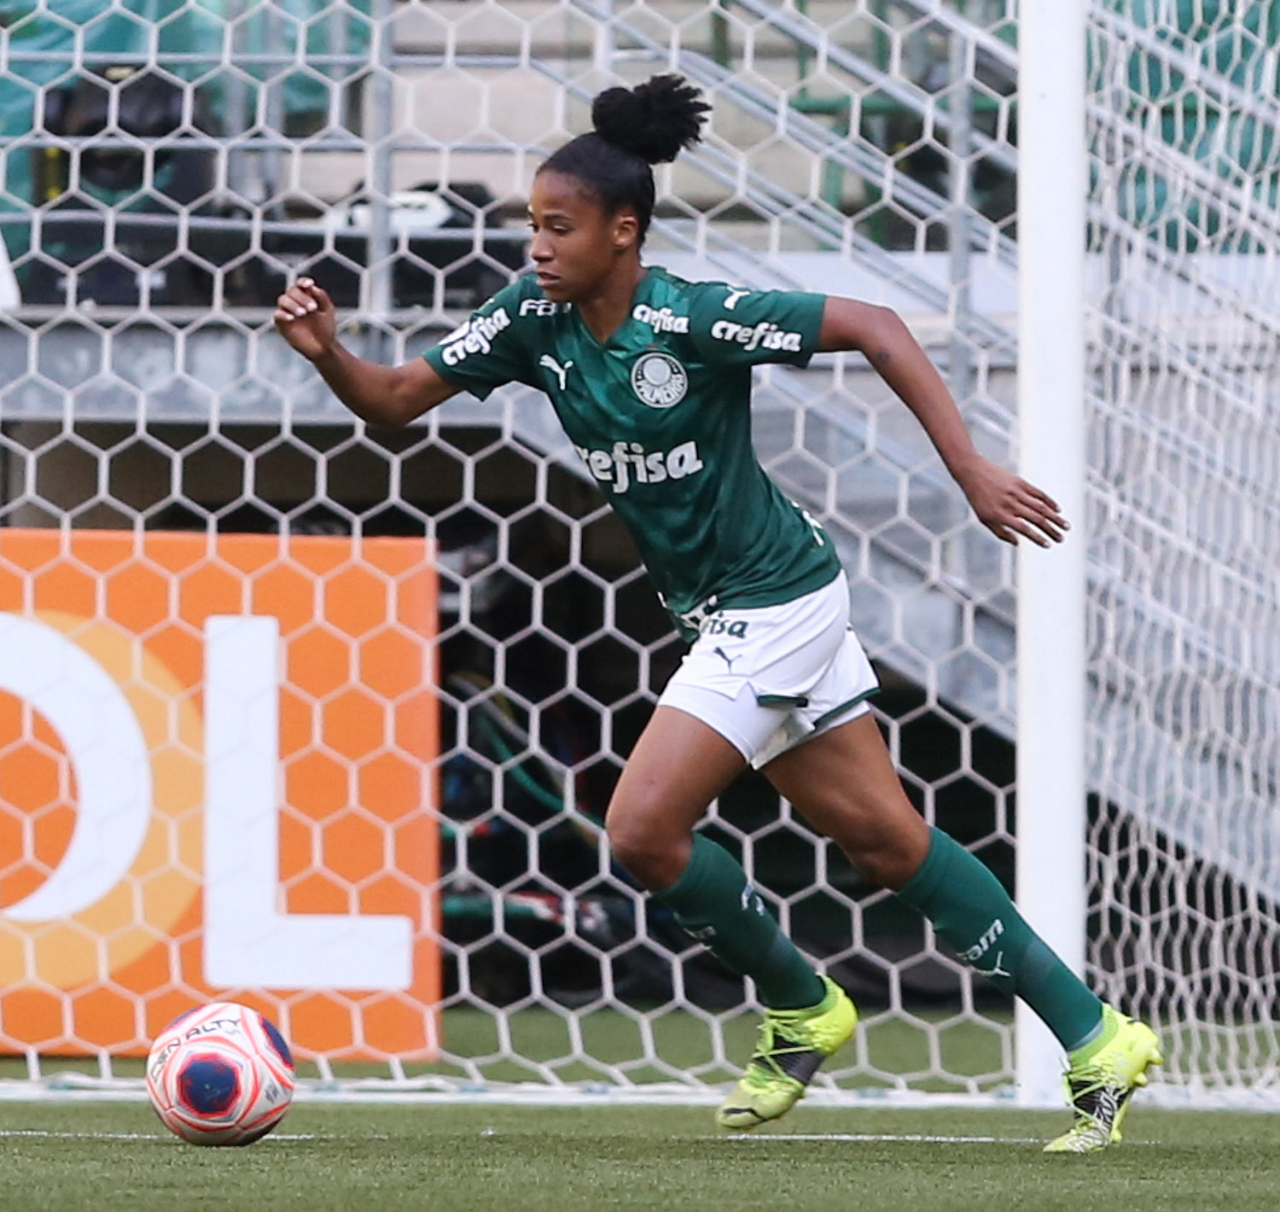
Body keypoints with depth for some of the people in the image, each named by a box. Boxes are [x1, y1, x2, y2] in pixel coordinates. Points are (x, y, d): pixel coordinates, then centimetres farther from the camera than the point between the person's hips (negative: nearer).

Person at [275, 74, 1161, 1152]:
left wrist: (972, 472, -22)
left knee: (643, 830, -12)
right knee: (886, 839, 11)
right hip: (731, 615, 8)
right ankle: (1097, 1040, 18)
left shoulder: (691, 319, -21)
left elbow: (873, 328, -18)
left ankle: (800, 1009, 12)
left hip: (774, 604, -8)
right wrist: (326, 353, -19)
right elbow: (393, 402, 1)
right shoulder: (534, 318, -1)